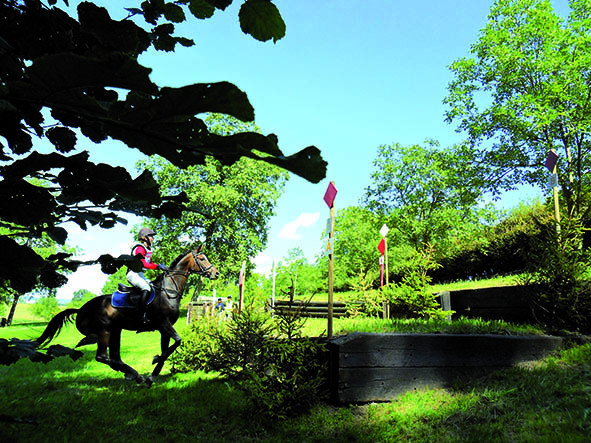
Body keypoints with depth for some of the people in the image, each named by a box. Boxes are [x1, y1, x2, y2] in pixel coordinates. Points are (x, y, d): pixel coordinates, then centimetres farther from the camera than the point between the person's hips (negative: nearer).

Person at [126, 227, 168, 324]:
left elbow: (150, 263, 23)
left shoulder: (147, 249, 18)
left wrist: (161, 267, 8)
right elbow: (143, 264, -25)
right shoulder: (140, 248, -13)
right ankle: (143, 315, -31)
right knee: (147, 288, -28)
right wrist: (158, 266, -28)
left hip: (140, 274, 10)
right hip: (133, 274, -10)